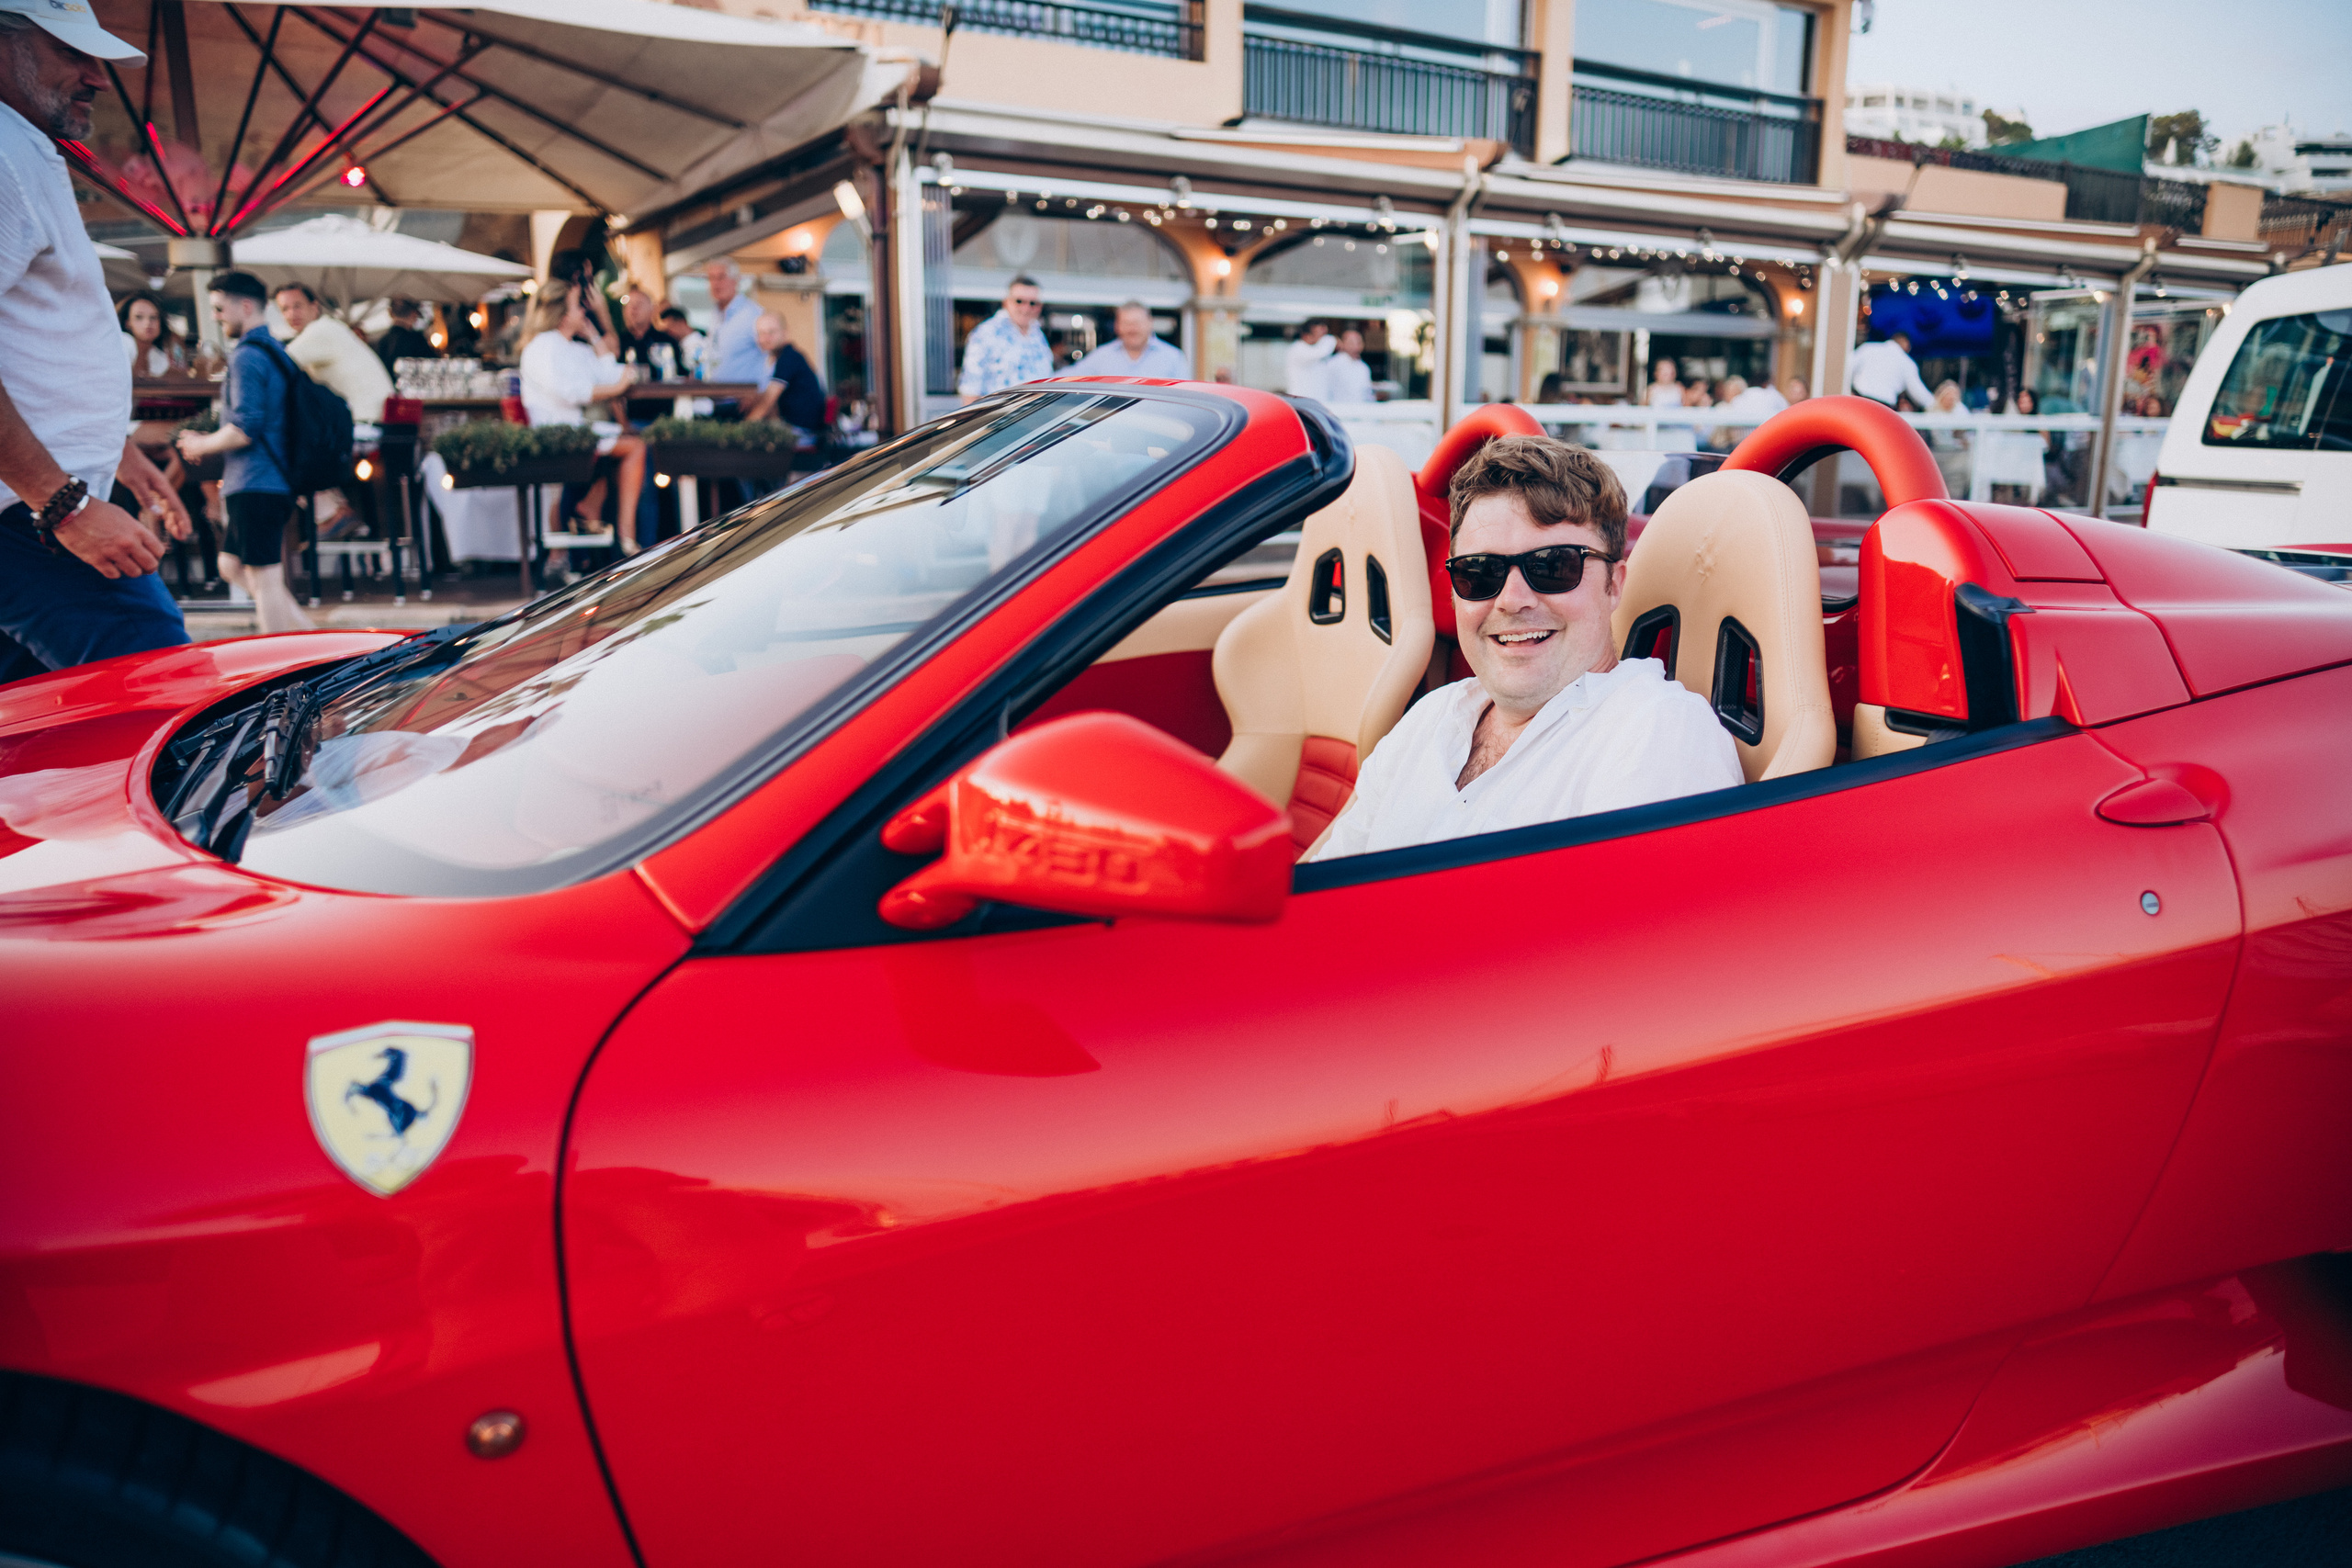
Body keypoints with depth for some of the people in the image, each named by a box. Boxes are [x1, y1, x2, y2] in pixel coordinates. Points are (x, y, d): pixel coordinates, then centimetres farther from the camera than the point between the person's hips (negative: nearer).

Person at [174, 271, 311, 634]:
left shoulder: (247, 356, -12)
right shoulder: (276, 352, 18)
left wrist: (201, 445, -3)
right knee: (232, 565, 17)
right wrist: (211, 440, 21)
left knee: (264, 580, -6)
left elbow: (244, 430, -20)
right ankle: (309, 635, 13)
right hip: (276, 483, 10)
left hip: (256, 485, -10)